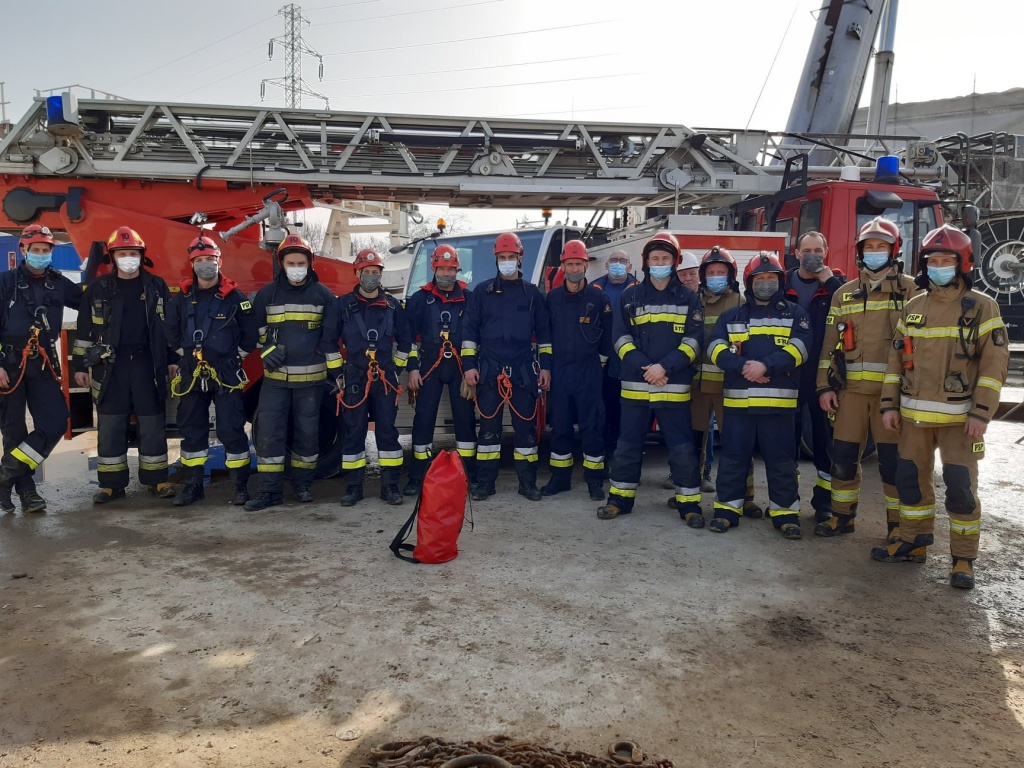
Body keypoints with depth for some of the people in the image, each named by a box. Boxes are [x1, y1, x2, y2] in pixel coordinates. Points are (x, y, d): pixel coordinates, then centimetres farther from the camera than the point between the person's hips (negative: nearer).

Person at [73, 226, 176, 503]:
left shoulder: (157, 286, 6)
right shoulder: (99, 288, 6)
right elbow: (84, 329, 8)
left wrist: (173, 359, 4)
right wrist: (80, 365, 4)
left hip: (148, 363, 0)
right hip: (110, 366, 1)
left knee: (153, 425, 3)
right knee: (110, 427, 3)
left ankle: (156, 479, 12)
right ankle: (112, 484, 12)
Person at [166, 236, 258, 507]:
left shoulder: (234, 297, -2)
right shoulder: (182, 298, 8)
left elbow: (250, 332, 2)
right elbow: (172, 334, 18)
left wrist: (234, 358, 2)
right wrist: (184, 358, 12)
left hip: (225, 375, -4)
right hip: (191, 375, 4)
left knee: (231, 429, -4)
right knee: (191, 429, 9)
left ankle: (240, 485, 4)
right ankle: (193, 485, 19)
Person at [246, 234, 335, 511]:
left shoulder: (322, 294, 3)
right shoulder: (267, 293, 4)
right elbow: (256, 330, 14)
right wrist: (267, 350, -3)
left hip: (310, 377, -1)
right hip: (275, 377, 1)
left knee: (307, 432, 6)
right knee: (269, 432, -4)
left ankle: (302, 484, 21)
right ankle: (270, 490, 4)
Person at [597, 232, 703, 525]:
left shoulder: (688, 298, 5)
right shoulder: (630, 296, 7)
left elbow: (694, 339, -2)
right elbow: (621, 337, 1)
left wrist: (665, 367, -15)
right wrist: (644, 367, -12)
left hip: (674, 386, -1)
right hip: (635, 384, 1)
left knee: (681, 447, 1)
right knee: (628, 444, 7)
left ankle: (689, 503, 12)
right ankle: (620, 498, 18)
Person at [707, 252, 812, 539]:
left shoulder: (795, 314, 9)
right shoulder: (731, 316, 13)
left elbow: (798, 348, -6)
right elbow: (717, 348, 0)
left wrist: (766, 365, -20)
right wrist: (743, 366, -17)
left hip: (778, 400, -1)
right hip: (738, 399, 1)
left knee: (781, 459, 4)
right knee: (733, 456, 4)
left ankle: (785, 512, 14)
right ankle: (727, 508, 15)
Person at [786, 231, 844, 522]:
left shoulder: (836, 283, 4)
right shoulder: (782, 283, 5)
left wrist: (830, 281, -14)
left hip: (824, 372, -1)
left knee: (825, 436, 5)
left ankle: (824, 500, 15)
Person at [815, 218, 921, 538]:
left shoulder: (909, 290, 4)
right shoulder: (844, 294, 14)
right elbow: (830, 343, 11)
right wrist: (825, 385, 4)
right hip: (851, 388, 3)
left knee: (894, 458, 1)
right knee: (843, 454, 6)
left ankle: (898, 523, 13)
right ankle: (842, 515, 20)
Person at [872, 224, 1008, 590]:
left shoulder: (982, 307, -4)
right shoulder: (912, 308, 9)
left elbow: (995, 362, -8)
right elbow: (896, 358, 11)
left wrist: (981, 412, -14)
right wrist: (889, 404, 5)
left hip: (959, 416, -4)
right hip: (914, 413, 5)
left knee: (961, 486, -3)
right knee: (910, 477, 11)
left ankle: (963, 558, 9)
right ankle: (913, 543, 26)